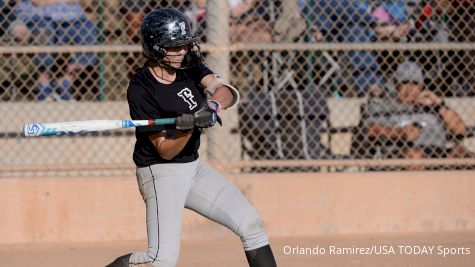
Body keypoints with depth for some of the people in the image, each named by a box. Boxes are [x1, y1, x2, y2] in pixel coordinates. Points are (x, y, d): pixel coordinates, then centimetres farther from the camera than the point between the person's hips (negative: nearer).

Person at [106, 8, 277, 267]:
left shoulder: (189, 64, -1)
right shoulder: (140, 90, -20)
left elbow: (228, 91, -13)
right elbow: (165, 151, -19)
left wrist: (213, 105, -34)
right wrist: (190, 125, -35)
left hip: (193, 166, 7)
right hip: (161, 172, -7)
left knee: (252, 226, 2)